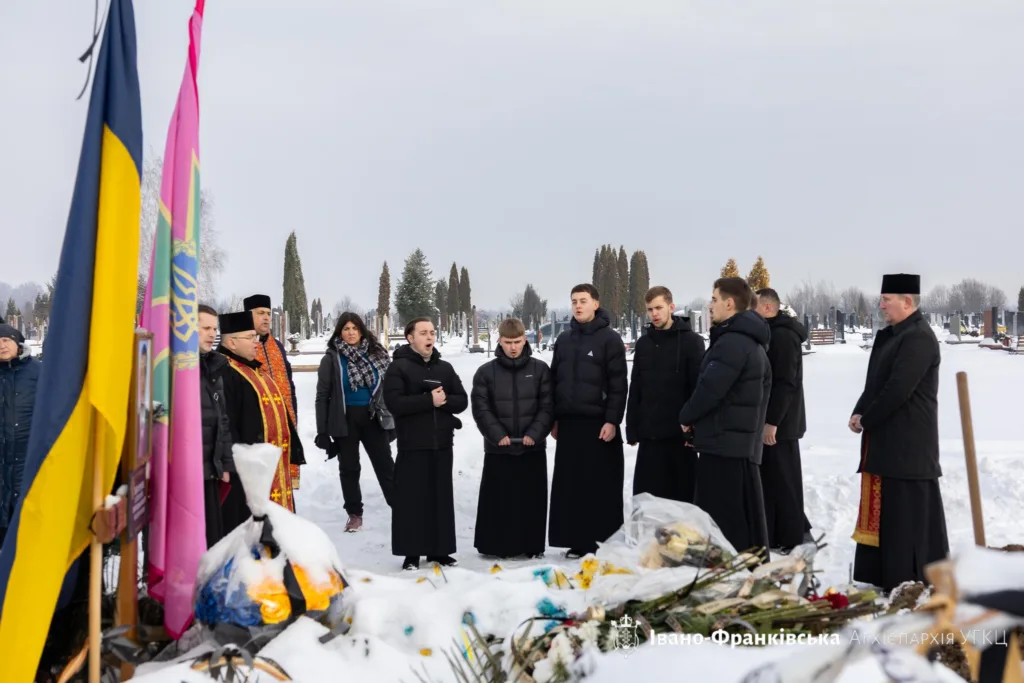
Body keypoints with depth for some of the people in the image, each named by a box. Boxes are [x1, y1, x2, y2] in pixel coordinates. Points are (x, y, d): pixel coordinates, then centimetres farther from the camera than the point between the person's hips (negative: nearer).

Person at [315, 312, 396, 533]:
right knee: (349, 468, 9)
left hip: (373, 418, 2)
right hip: (344, 421, -2)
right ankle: (354, 514, 19)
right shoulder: (332, 358, -5)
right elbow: (322, 396, -5)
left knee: (385, 464, 4)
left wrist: (392, 419, 6)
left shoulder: (376, 354, 3)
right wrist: (322, 431, -9)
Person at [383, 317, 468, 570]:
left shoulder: (445, 368, 13)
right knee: (412, 499, -2)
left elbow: (462, 400, 7)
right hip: (412, 445, -4)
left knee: (442, 498, 8)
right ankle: (411, 553, 6)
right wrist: (429, 400, -19)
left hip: (442, 443, 5)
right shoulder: (398, 367, -3)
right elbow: (394, 403, -16)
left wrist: (445, 400, -13)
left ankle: (440, 550, 18)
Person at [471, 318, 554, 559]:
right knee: (498, 499, 4)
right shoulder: (486, 372, 1)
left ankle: (533, 545, 18)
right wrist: (497, 434, -13)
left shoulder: (540, 369, 2)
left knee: (532, 499, 7)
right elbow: (480, 408, -2)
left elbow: (548, 406, 0)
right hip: (498, 448, 0)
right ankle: (497, 546, 15)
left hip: (533, 447, 1)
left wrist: (535, 433, -12)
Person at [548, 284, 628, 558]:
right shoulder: (563, 339, 13)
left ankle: (605, 542, 6)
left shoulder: (610, 339, -3)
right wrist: (553, 419, 12)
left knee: (602, 487, -1)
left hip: (599, 423, -5)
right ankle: (578, 541, 15)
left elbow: (618, 384, -8)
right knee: (571, 486, 7)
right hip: (568, 423, 5)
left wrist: (612, 420, -14)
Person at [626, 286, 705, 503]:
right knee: (645, 495, 7)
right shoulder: (643, 343, 11)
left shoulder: (691, 341, -4)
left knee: (681, 493, 4)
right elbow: (635, 390, 11)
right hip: (649, 434, 5)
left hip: (680, 432, -4)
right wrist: (632, 429, 6)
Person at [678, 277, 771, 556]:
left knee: (721, 519, -5)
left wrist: (687, 416, -3)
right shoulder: (752, 341, 18)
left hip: (725, 441, -10)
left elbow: (710, 387, -22)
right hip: (743, 441, 10)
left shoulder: (731, 341, -16)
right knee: (745, 518, 13)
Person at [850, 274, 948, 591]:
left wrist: (865, 420, -11)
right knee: (883, 511, 14)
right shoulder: (890, 335, 16)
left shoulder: (919, 338, -16)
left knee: (907, 514, -3)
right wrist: (859, 413, -1)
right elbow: (875, 383, 16)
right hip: (887, 442, 10)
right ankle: (883, 578, 22)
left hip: (907, 445, -10)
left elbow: (899, 390, -22)